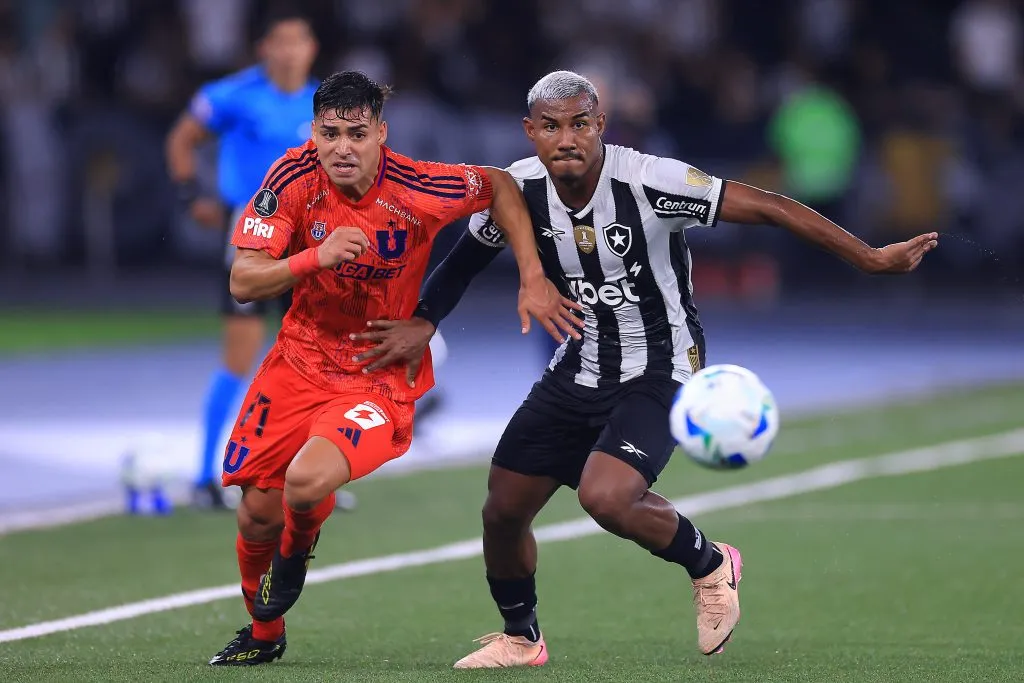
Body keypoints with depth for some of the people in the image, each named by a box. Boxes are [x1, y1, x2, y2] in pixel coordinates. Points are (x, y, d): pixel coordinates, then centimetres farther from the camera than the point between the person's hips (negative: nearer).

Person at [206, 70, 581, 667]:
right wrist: (316, 257, -31)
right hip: (300, 361, 3)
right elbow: (243, 282, -15)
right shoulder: (294, 178, -14)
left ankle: (297, 551, 11)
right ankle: (264, 633, 35)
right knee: (258, 511, 3)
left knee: (306, 482, -28)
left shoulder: (416, 188, -20)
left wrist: (533, 280, -6)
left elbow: (500, 186, -1)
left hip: (383, 376, -3)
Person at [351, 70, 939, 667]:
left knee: (605, 496, -28)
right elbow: (467, 258, 11)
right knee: (503, 510, 5)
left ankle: (710, 565, 3)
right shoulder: (519, 188, -9)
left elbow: (768, 208, -22)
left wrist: (871, 258, -24)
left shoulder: (648, 181, -25)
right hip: (580, 366, 6)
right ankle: (520, 639, 33)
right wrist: (424, 321, -5)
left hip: (660, 371, -6)